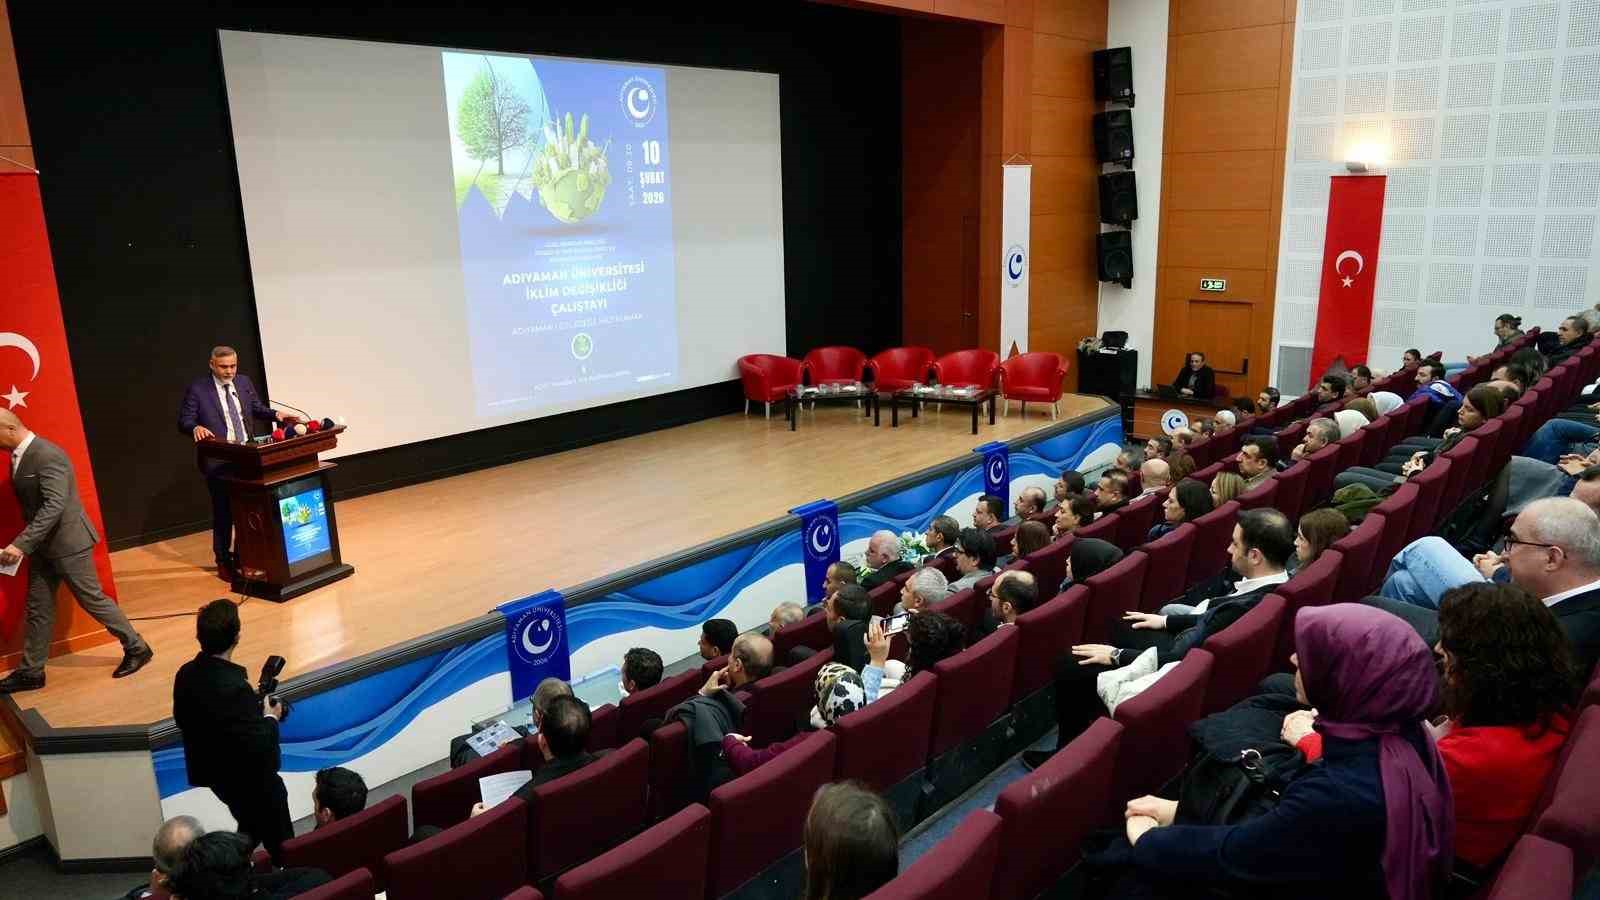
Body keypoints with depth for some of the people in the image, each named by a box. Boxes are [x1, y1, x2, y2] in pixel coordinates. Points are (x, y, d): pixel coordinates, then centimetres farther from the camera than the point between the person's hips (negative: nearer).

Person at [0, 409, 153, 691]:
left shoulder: (48, 456, -22)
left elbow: (54, 506, -29)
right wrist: (26, 544, 17)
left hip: (68, 542, -9)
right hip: (43, 545, 9)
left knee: (92, 599, 2)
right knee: (37, 608, 12)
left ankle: (137, 648, 16)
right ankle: (30, 672, 22)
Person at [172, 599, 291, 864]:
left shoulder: (186, 673, -10)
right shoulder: (235, 687, -35)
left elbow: (182, 719, 7)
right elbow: (259, 746, -31)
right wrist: (271, 718, -11)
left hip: (212, 772, 8)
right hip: (249, 782, -8)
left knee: (250, 829, 30)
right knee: (281, 844, 14)